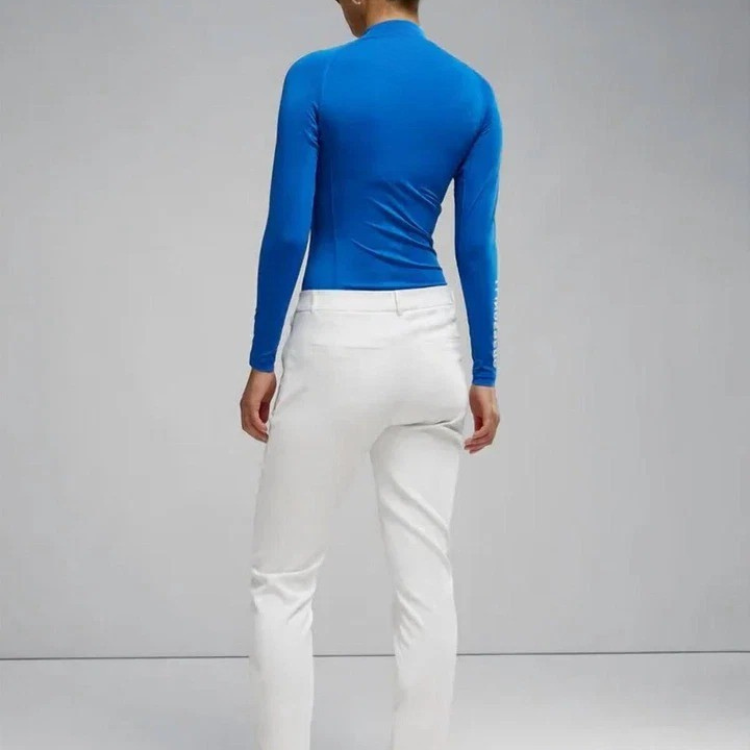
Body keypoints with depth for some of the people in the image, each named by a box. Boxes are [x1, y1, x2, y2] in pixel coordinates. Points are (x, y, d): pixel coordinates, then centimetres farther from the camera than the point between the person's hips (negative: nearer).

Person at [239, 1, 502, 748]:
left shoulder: (316, 77, -9)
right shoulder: (474, 92, 4)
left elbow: (287, 232, -11)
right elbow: (477, 245, 2)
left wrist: (262, 362, -3)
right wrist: (483, 372, 7)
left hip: (338, 342, -4)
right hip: (428, 338, 5)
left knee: (282, 580, 8)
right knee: (426, 582, 8)